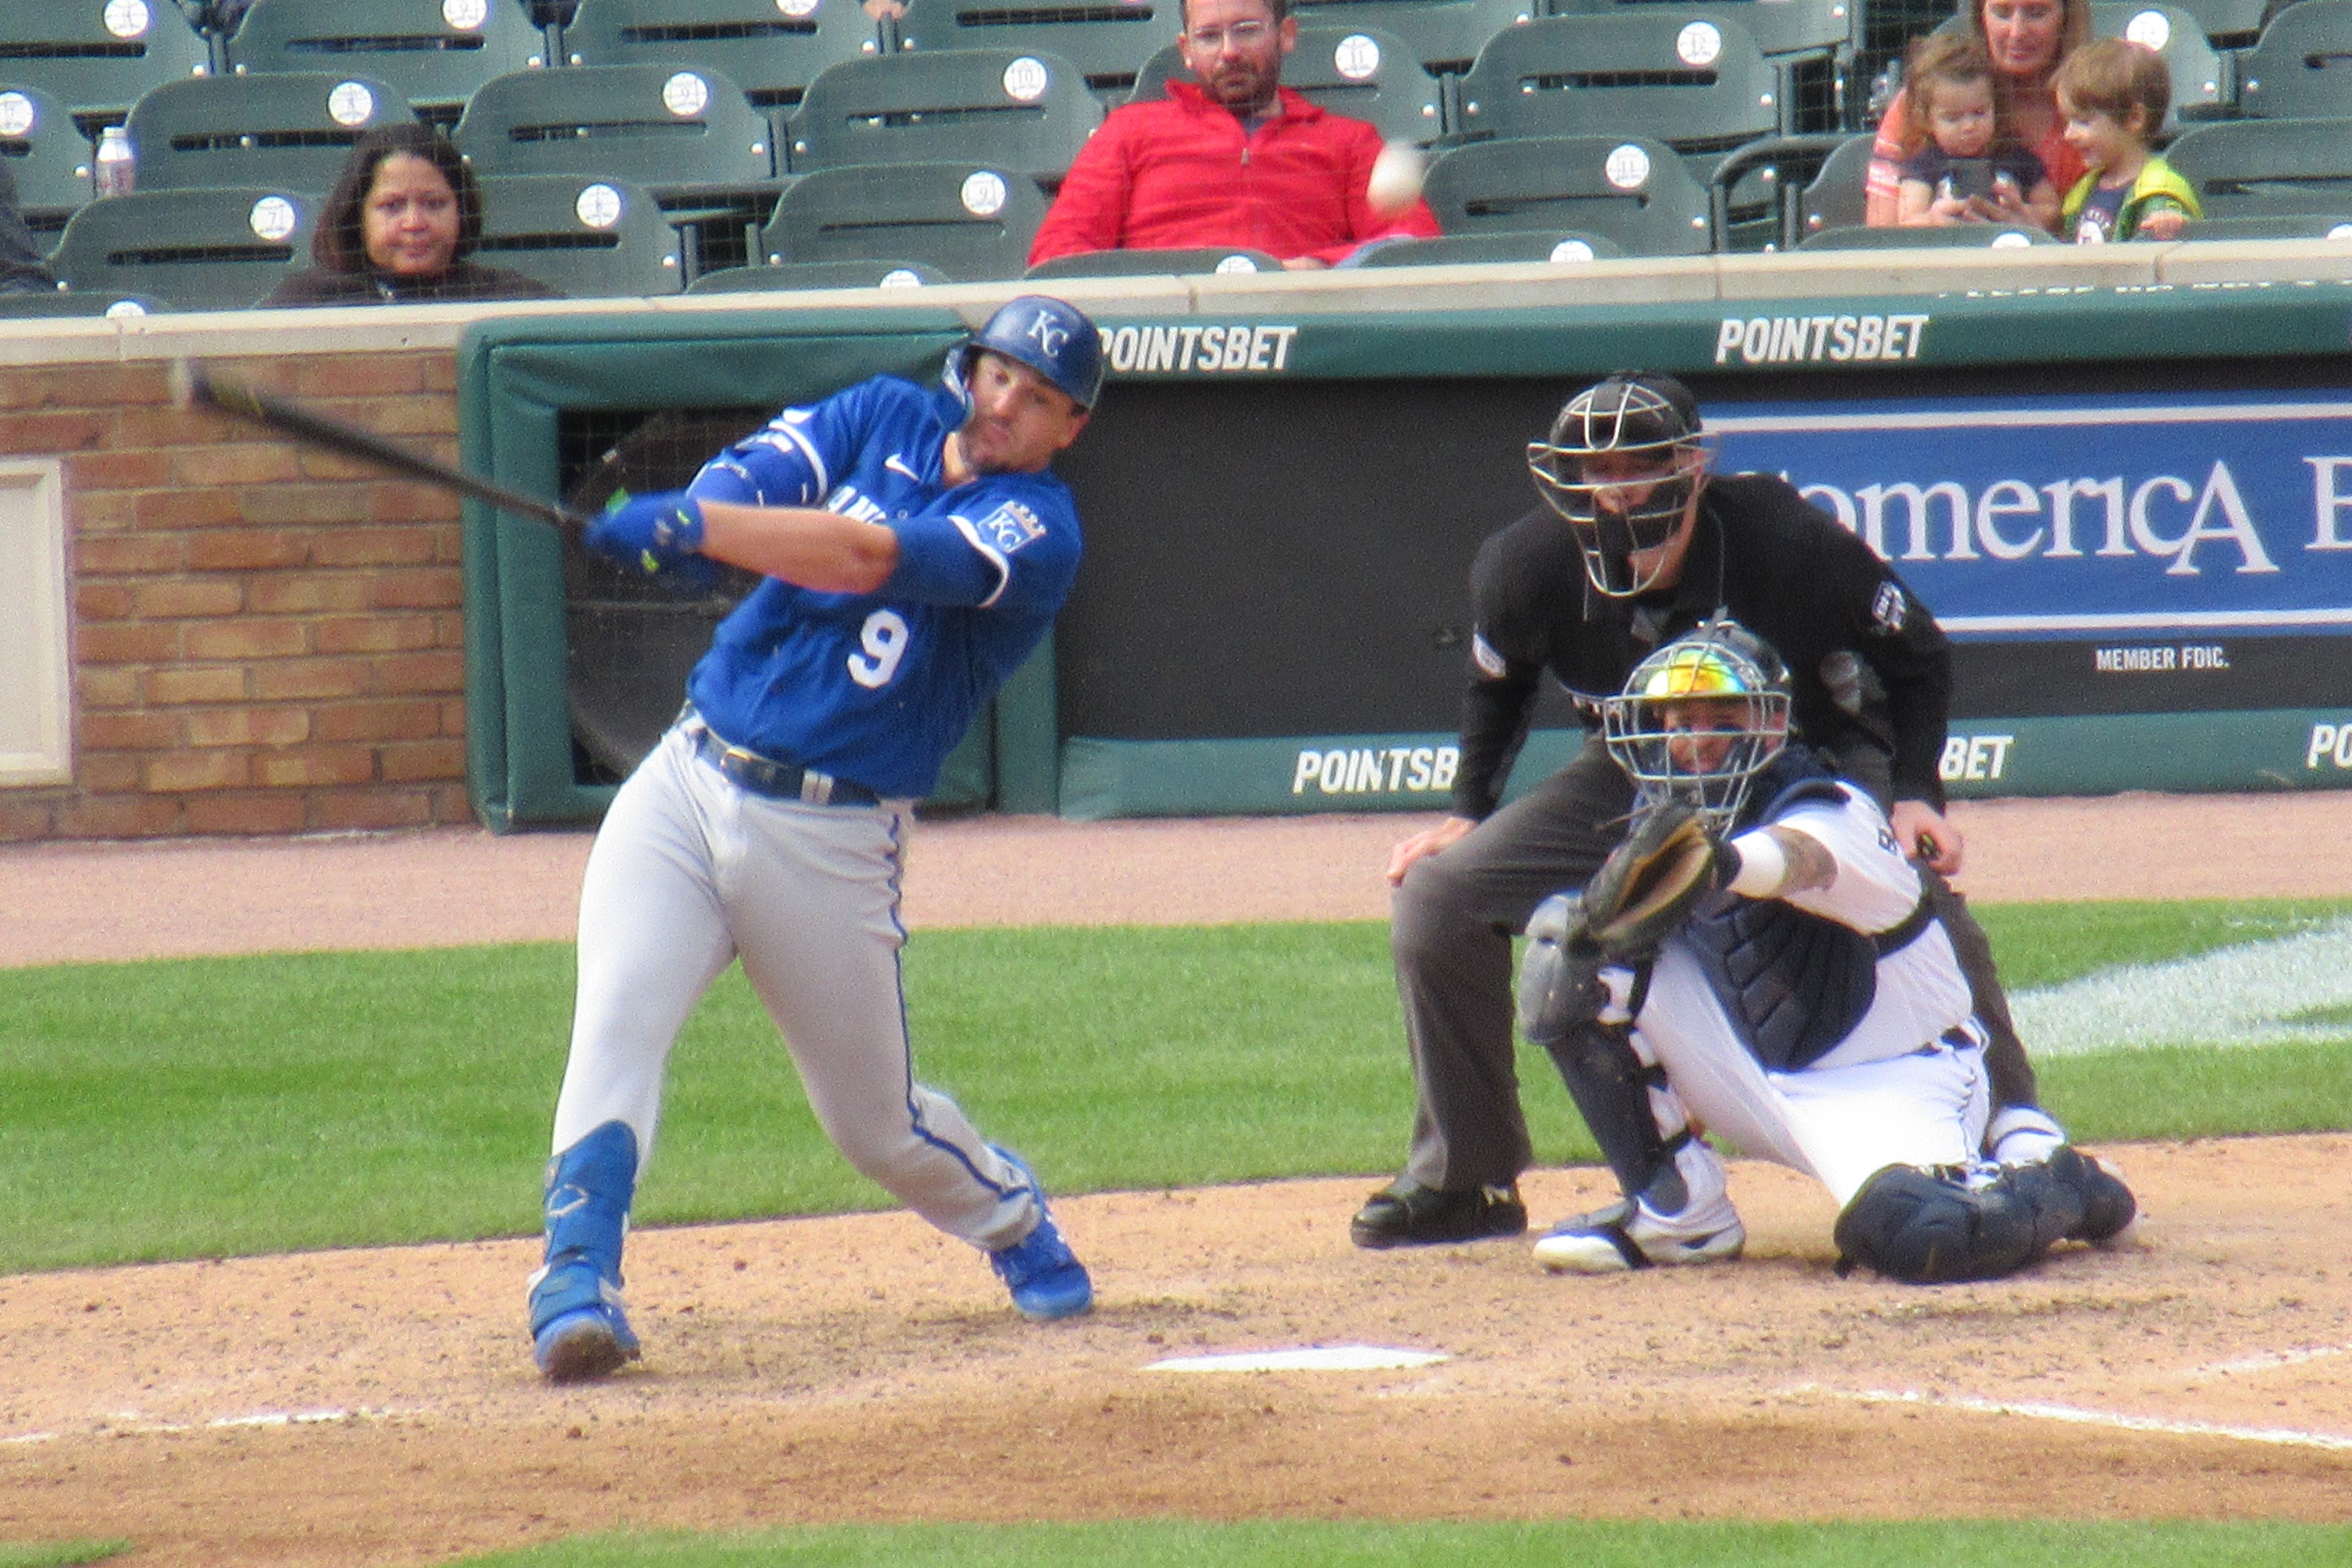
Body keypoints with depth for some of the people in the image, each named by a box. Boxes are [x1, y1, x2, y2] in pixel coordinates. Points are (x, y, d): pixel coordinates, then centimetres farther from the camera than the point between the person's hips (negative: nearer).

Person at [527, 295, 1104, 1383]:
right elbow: (749, 476, -5)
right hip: (687, 782, 3)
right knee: (616, 1017, -20)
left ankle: (1015, 1224, 38)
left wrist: (688, 524, -32)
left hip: (831, 840, -3)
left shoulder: (1038, 532, -9)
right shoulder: (883, 419, 9)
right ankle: (578, 1279, -23)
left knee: (879, 1122, 9)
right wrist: (703, 520, -30)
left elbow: (870, 558, -23)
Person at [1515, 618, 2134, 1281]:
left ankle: (2062, 1189, 0)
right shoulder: (1668, 816, -1)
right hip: (1755, 1072, 6)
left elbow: (1798, 857, -50)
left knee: (1922, 1235, -38)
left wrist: (1724, 864, -70)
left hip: (1888, 1083, -6)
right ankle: (1674, 1208, -4)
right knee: (1566, 939, -11)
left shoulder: (1834, 814, -24)